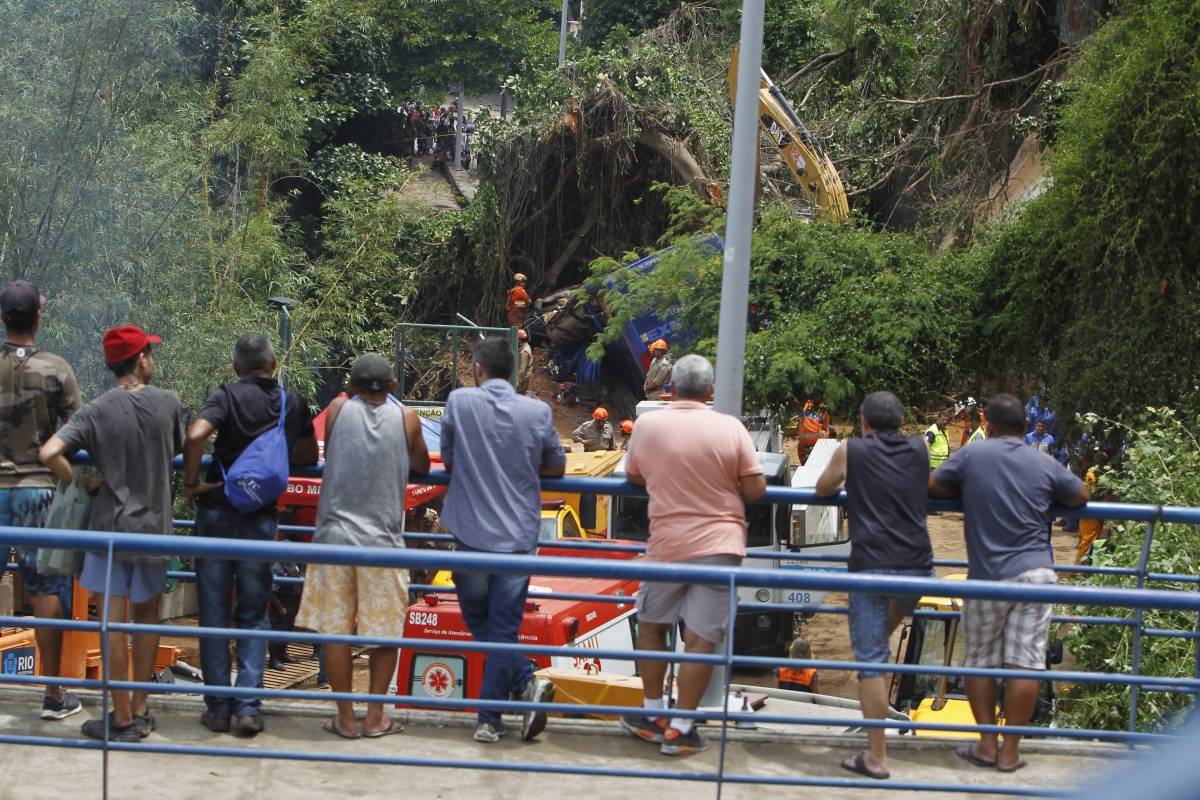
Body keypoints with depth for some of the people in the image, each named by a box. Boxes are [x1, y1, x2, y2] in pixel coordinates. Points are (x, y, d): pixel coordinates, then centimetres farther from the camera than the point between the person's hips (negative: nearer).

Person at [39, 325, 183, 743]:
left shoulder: (96, 411, -10)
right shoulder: (169, 403, -4)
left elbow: (49, 453, -20)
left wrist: (80, 482, -6)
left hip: (109, 525, -2)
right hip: (155, 525, 2)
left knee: (112, 622, 3)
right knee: (146, 617, 16)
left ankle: (122, 720, 6)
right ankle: (140, 711, 21)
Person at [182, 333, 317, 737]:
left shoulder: (229, 395, -6)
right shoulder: (293, 403, 6)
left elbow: (195, 436, -23)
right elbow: (309, 456, 17)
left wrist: (191, 483, -10)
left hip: (218, 512, -2)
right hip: (263, 518, 2)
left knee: (215, 613, 7)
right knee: (253, 616, 10)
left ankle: (218, 707, 10)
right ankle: (248, 707, 1)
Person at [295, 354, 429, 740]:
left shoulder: (338, 410, 0)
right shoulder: (406, 418, -1)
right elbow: (422, 466, 13)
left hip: (335, 533, 1)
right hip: (383, 538, 0)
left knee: (335, 629, 8)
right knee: (385, 633, 11)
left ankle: (346, 718, 13)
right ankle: (375, 717, 15)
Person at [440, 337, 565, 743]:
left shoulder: (459, 401, -4)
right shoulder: (538, 411, -1)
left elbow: (447, 460, 6)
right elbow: (557, 466, 11)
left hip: (472, 534, -1)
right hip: (519, 537, 1)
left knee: (479, 621, 16)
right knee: (504, 627, 7)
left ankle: (526, 682, -2)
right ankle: (489, 719, 4)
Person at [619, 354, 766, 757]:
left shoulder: (647, 425, -3)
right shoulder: (730, 428, -7)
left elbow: (634, 476, 13)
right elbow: (755, 489, -5)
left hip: (667, 545, 1)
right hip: (719, 545, -1)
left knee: (651, 626, 20)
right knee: (701, 639, 2)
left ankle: (653, 713, 26)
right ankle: (681, 729, 6)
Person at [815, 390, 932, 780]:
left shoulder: (851, 451, 5)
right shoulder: (920, 449, 11)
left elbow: (823, 489, 22)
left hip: (871, 566, -3)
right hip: (917, 566, 3)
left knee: (871, 661, -1)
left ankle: (876, 757, -2)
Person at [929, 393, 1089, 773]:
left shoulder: (971, 456, -3)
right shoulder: (1046, 465, 3)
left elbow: (931, 487, 5)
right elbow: (1081, 496, 17)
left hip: (987, 578, -1)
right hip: (1035, 574, 1)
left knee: (980, 661, 13)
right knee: (1025, 662, 2)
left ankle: (987, 743, 14)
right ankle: (1010, 752, 5)